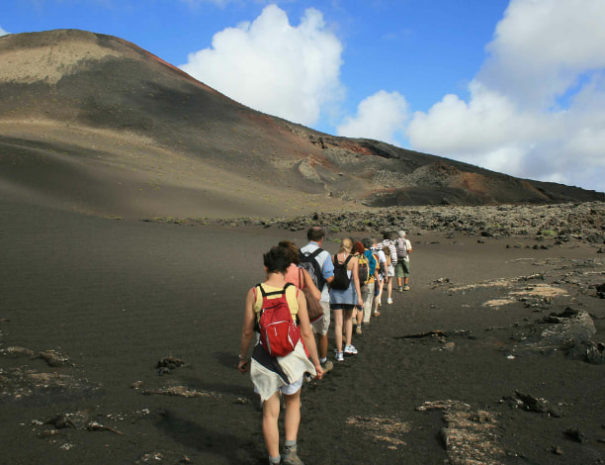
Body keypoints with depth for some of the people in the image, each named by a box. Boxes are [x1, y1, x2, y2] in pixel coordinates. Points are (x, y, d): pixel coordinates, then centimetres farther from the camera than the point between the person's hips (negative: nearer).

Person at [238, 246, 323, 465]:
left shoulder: (254, 293, -6)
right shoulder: (296, 293, -7)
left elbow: (247, 331, -1)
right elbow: (307, 333, -5)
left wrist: (243, 357, 14)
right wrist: (316, 363, 5)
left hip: (265, 357, 0)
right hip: (292, 355, 0)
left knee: (270, 412, 13)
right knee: (293, 402, 25)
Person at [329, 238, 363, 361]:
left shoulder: (333, 258, -1)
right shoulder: (353, 260, -6)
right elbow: (355, 278, -13)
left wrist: (328, 291, 15)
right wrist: (359, 296, -14)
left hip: (335, 292, 1)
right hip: (349, 291, -1)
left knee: (338, 322, 3)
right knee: (348, 319, 23)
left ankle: (339, 352, 3)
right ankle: (348, 346, 19)